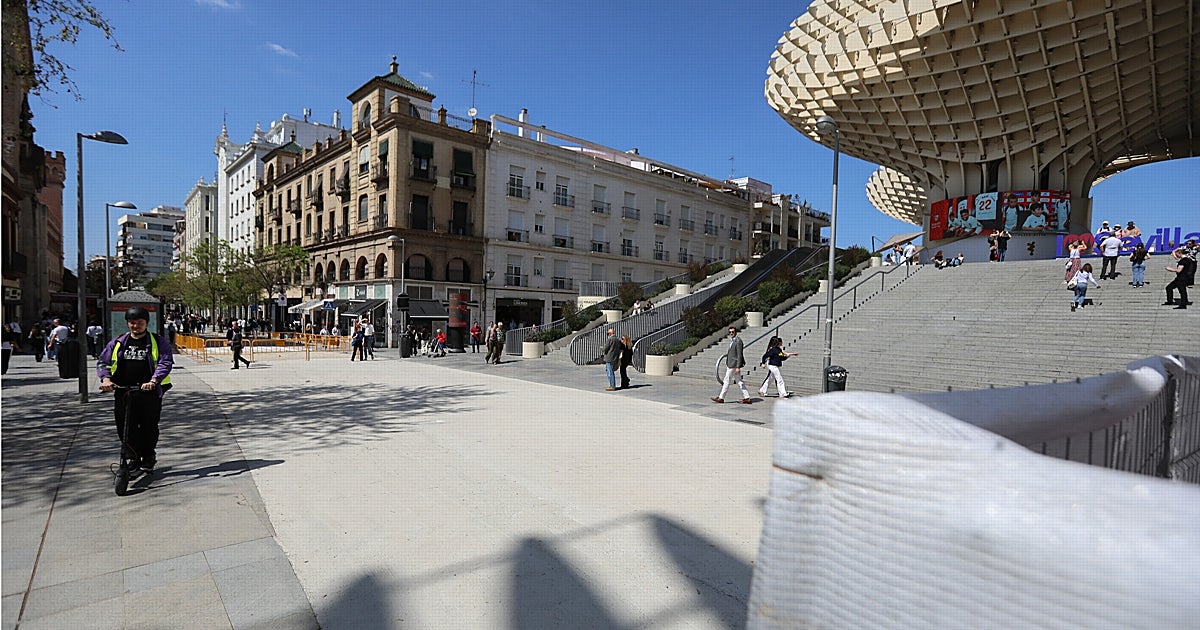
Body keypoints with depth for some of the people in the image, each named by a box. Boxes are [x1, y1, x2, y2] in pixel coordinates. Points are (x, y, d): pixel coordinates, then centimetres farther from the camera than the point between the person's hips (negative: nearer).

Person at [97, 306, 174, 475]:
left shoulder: (157, 342, 2)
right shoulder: (117, 343, 13)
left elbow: (166, 363, -8)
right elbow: (102, 362, 10)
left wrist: (153, 381, -23)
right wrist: (105, 378, -10)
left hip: (150, 392, -3)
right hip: (123, 392, 3)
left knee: (149, 427, 4)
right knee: (125, 428, 2)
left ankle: (149, 458, 21)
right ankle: (134, 457, 18)